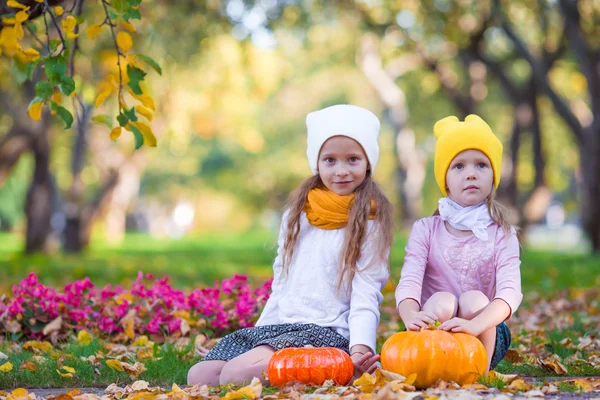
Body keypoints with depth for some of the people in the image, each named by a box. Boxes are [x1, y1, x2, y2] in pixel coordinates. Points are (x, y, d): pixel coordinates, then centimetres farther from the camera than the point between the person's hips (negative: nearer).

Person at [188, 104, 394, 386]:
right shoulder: (298, 214, 16)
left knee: (237, 374, -29)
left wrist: (360, 349, -25)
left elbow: (366, 298, -9)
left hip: (327, 332, -7)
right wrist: (259, 334, 16)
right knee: (199, 376, -12)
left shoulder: (370, 224, -3)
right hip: (276, 326, 7)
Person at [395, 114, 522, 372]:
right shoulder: (426, 230, 2)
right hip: (432, 333, 0)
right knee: (441, 300, -29)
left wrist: (475, 324, -41)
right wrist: (411, 317, -40)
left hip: (486, 338, 0)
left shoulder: (502, 235, -1)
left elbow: (510, 292, -19)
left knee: (474, 299, -28)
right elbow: (409, 283, -14)